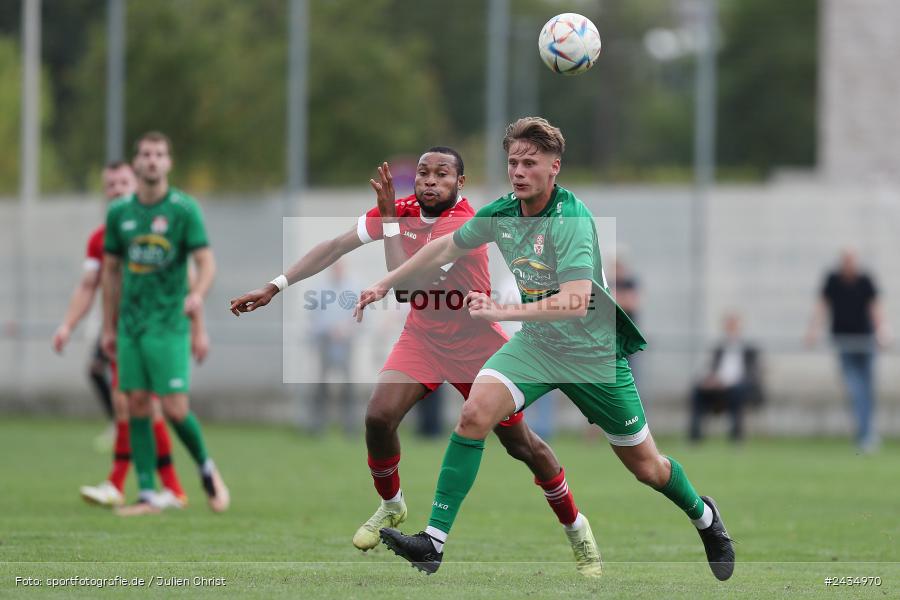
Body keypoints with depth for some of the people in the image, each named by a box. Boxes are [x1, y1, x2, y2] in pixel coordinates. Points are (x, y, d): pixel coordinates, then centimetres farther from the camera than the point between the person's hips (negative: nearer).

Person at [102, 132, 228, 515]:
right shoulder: (119, 212, 8)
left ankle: (206, 469, 15)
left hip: (169, 323, -4)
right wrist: (108, 328, 14)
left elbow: (206, 262, -9)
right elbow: (111, 270, 15)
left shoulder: (184, 209, -4)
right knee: (137, 406, 0)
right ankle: (148, 495, 4)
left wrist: (197, 294, -30)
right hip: (130, 324, 4)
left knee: (174, 408, -11)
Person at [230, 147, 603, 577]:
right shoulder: (401, 210, -8)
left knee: (520, 444, 0)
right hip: (422, 339, 5)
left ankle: (575, 526, 21)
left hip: (476, 344, -5)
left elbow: (406, 284, -34)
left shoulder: (463, 224, -27)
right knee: (378, 416, -17)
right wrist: (274, 287, -5)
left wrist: (389, 217, -32)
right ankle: (391, 506, 10)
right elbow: (335, 247, 0)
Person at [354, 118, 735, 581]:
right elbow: (447, 247, 13)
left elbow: (576, 301, -39)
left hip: (594, 352, -5)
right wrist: (386, 283, 14)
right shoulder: (502, 213, -7)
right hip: (537, 344, 5)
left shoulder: (571, 220, -27)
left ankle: (703, 516, 40)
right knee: (474, 415, -21)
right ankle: (433, 541, -21)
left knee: (647, 468, 7)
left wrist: (503, 312, -45)